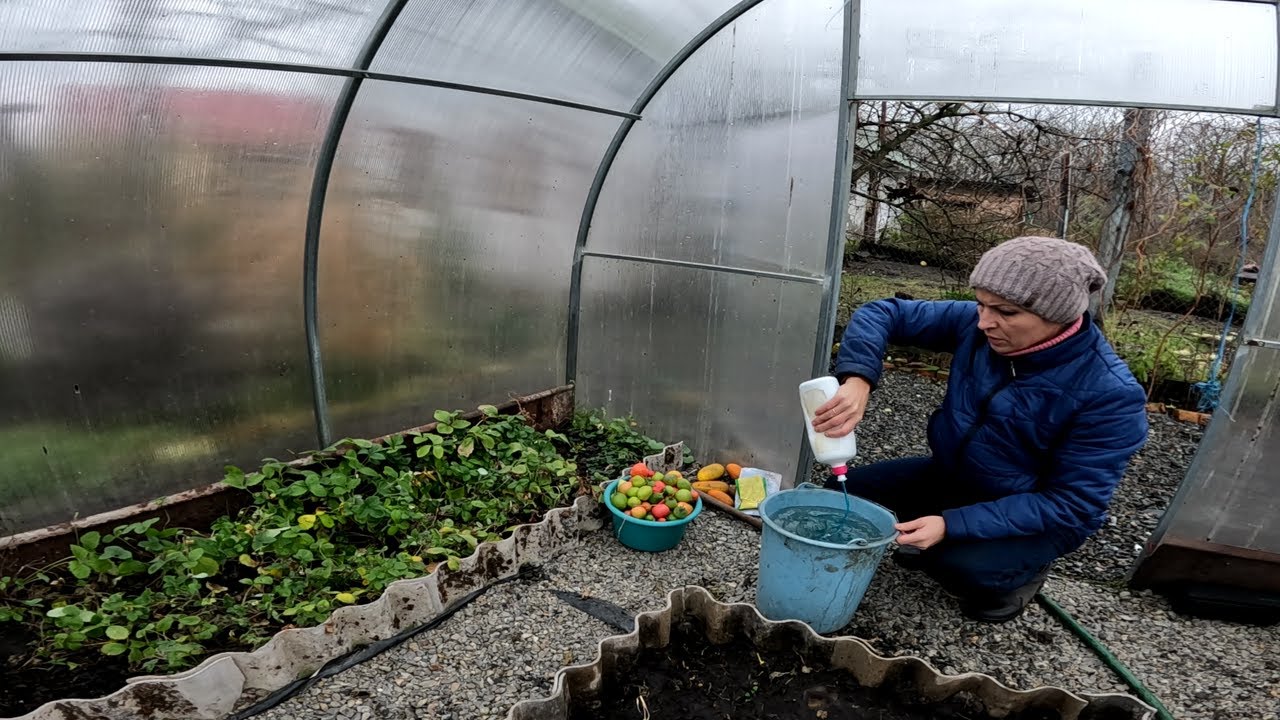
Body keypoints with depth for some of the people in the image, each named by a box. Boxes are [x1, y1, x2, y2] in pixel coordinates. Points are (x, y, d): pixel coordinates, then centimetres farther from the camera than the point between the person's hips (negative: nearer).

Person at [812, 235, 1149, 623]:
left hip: (1039, 516, -4)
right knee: (841, 494, -8)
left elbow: (1071, 505, -26)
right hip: (950, 474, 5)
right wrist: (857, 381, -36)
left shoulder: (1111, 394, -28)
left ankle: (1020, 570, 4)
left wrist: (952, 525, -35)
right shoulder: (977, 325, -18)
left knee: (963, 566, -33)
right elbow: (884, 314, -15)